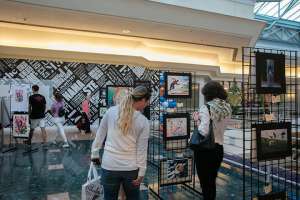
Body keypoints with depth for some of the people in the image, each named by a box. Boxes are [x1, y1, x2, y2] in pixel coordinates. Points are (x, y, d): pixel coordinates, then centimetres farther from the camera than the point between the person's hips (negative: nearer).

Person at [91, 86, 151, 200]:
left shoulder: (111, 111, -4)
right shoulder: (144, 121, -8)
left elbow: (100, 134, 4)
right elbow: (142, 150, -6)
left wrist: (95, 154, 17)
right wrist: (141, 173, 2)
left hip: (109, 166, 1)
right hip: (131, 168, -1)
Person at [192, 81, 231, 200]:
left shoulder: (206, 108, -17)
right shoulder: (227, 108, 2)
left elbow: (204, 131, -26)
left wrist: (198, 120, -10)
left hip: (205, 150, -6)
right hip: (219, 149, 6)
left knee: (205, 183, 9)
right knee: (212, 182, 22)